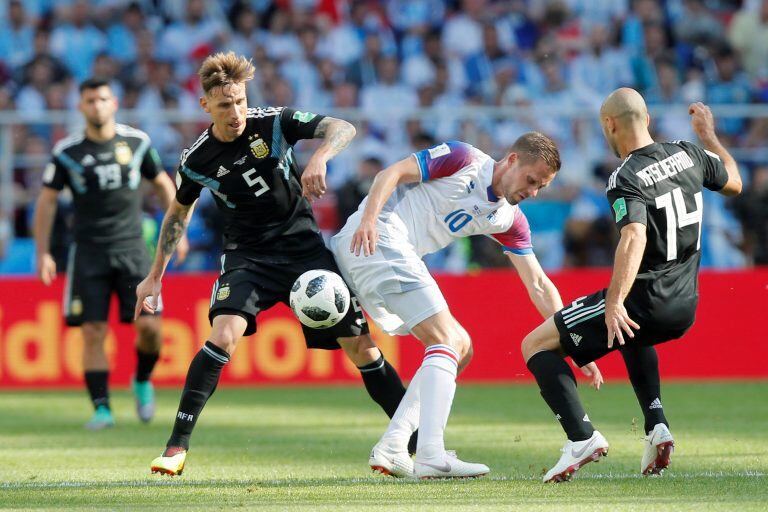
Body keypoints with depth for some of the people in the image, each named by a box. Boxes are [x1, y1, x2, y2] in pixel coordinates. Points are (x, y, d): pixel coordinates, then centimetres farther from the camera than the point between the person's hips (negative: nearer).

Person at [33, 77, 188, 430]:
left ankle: (142, 381, 20)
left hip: (131, 248, 1)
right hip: (88, 252, -1)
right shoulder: (67, 152, 0)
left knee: (149, 325, -9)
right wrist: (43, 253, 0)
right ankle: (101, 409, -1)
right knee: (93, 332, -7)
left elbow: (162, 184, 16)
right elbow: (47, 201, 5)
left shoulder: (137, 142, 3)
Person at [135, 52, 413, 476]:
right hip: (246, 255, -1)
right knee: (224, 335, -27)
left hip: (303, 246, 1)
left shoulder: (274, 123, -9)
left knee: (359, 344, -4)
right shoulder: (196, 161, -6)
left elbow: (342, 128, -13)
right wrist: (155, 276, 15)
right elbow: (178, 213, 11)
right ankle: (177, 445, -22)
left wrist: (319, 158, -34)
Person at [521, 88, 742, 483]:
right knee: (631, 335, 42)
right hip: (685, 306, 8)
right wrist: (708, 134, 37)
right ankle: (657, 426, 22)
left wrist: (615, 303, -40)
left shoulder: (625, 180, -16)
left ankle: (582, 437, -15)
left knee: (535, 346, 1)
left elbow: (634, 238, -32)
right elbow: (734, 182, 23)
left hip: (641, 302, -8)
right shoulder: (689, 155, 4)